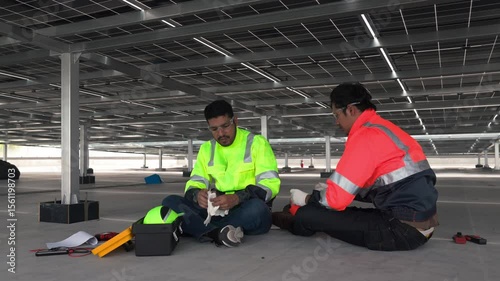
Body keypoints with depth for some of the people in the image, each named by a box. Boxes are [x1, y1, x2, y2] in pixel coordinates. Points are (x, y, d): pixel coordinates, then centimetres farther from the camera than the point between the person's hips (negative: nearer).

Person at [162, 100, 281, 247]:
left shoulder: (257, 143, -3)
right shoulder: (206, 148, 11)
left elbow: (270, 184, -12)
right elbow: (194, 183, 8)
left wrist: (236, 198, -28)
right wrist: (197, 194, -18)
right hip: (216, 210, 4)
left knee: (257, 208, -39)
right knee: (170, 202, -17)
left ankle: (197, 228, -28)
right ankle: (218, 233, -40)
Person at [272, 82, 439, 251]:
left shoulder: (365, 136, -15)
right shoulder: (384, 129, 15)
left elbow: (337, 198, -16)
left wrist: (307, 199, 4)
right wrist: (332, 189, 21)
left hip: (402, 229, -10)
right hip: (419, 224, 10)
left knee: (308, 215, -2)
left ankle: (297, 222, 28)